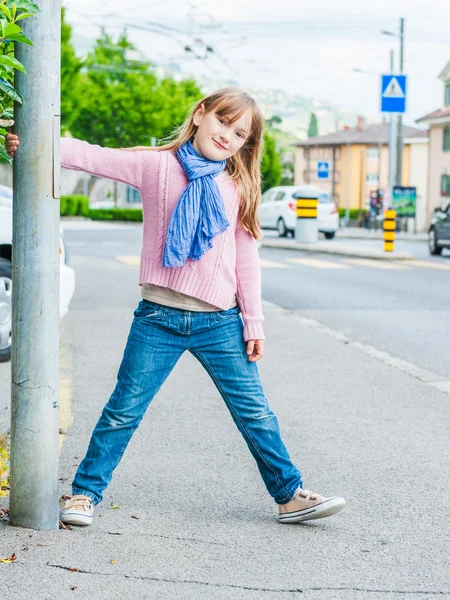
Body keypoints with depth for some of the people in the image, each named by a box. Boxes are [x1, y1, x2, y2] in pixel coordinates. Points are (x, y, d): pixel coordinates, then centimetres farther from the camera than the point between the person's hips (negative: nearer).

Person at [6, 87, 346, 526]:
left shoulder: (238, 186, 7)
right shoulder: (156, 166, 0)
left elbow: (246, 258, 10)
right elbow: (92, 157, -5)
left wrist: (253, 324, 7)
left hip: (219, 322, 2)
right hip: (159, 318, -2)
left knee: (255, 412, 4)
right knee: (124, 410, 2)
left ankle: (290, 495, 16)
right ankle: (85, 492, 16)